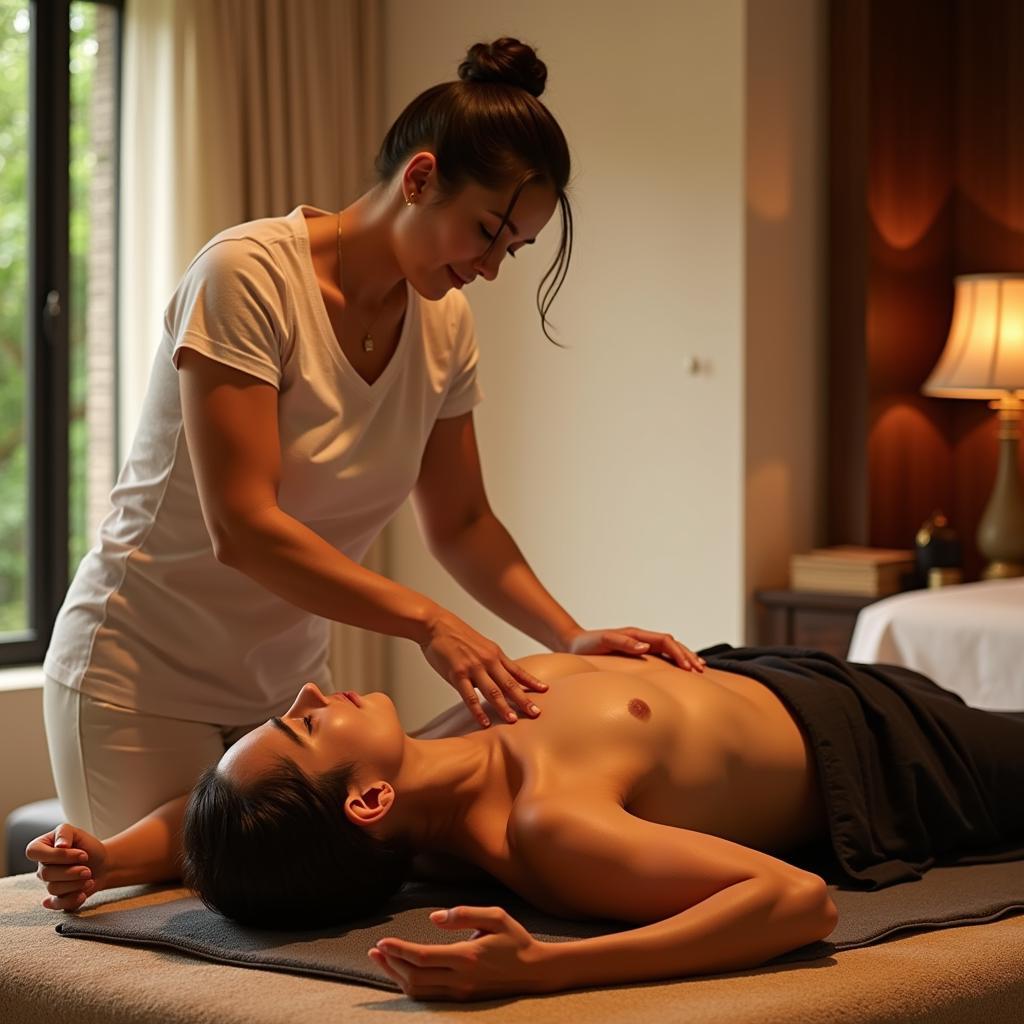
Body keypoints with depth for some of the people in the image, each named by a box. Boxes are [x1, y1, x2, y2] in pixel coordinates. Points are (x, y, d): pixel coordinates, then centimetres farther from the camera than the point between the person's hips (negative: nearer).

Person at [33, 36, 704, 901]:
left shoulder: (445, 321, -1)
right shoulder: (248, 275, -22)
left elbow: (461, 523, 7)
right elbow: (242, 529, -27)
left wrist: (573, 637, -8)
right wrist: (428, 620, -33)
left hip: (286, 669, 6)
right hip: (145, 667, -6)